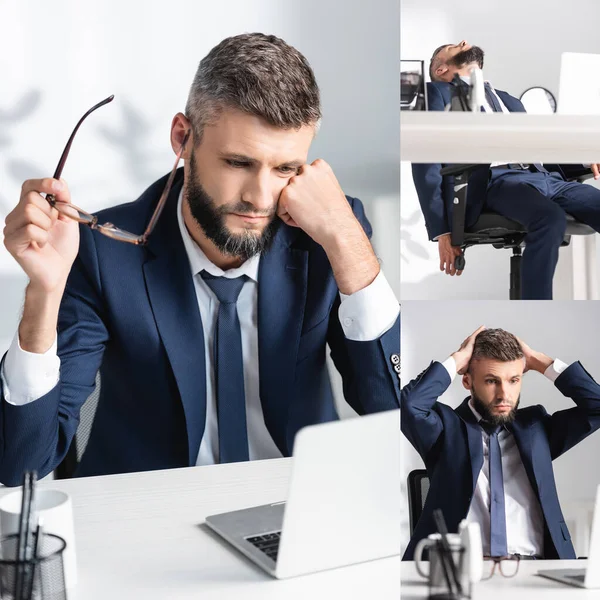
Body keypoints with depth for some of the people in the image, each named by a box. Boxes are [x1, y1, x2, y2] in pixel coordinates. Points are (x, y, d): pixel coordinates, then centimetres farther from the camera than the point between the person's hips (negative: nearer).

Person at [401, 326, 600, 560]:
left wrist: (538, 361, 8)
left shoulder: (534, 425, 18)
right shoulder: (447, 426, 7)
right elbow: (409, 405, -13)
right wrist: (457, 360, -3)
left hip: (532, 565, 4)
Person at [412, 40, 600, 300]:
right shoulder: (438, 94, 14)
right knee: (551, 220, -37)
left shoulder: (508, 100, 32)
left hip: (546, 177, 6)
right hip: (498, 181, -6)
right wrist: (441, 230, -7)